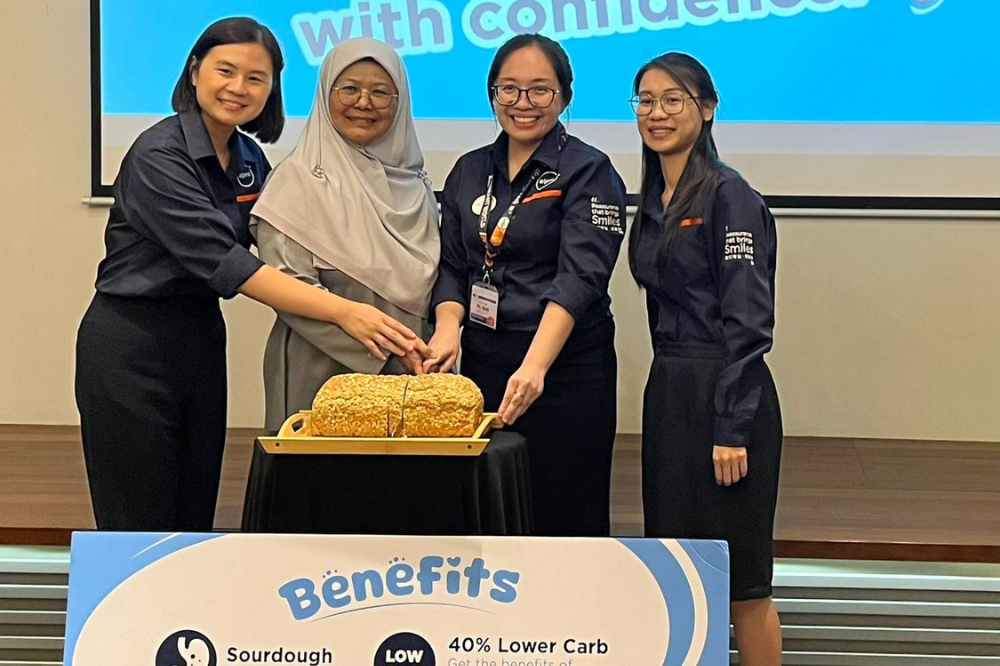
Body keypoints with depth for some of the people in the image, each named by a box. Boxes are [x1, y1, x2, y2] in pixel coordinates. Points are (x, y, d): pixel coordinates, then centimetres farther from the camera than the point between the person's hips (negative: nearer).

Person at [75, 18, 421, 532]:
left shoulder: (250, 160, 6)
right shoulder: (158, 155, -17)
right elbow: (218, 258, -27)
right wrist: (340, 310, -34)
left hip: (202, 341, 7)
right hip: (130, 347, -7)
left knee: (197, 518, 10)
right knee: (140, 527, -1)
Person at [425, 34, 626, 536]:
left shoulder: (588, 172, -6)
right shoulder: (469, 172, 12)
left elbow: (580, 276, -17)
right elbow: (453, 267, 11)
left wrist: (534, 365, -31)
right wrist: (448, 329, -11)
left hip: (565, 365, -5)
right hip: (482, 361, 5)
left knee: (564, 522, 0)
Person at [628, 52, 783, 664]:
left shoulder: (729, 195, -11)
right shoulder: (654, 201, 13)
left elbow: (749, 322, -16)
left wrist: (732, 429, -20)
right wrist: (671, 390, 16)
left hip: (725, 395, -8)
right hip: (668, 391, 8)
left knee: (741, 581, -1)